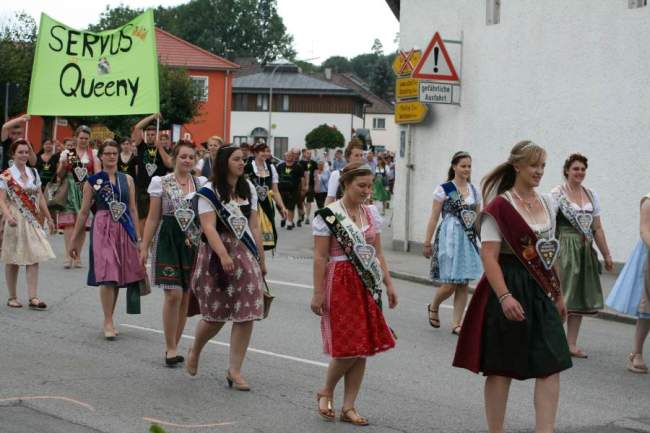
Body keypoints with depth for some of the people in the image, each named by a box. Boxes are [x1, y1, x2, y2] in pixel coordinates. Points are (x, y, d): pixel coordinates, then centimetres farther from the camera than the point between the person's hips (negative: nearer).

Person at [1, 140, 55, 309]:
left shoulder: (34, 173, 9)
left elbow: (40, 197, 15)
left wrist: (49, 218, 15)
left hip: (33, 221, 4)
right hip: (15, 221, -4)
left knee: (34, 258, -3)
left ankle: (33, 298, -4)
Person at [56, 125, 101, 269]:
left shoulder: (94, 154, 9)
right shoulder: (66, 153, 8)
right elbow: (60, 175, 8)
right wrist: (64, 165, -11)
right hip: (70, 190, -1)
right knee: (69, 221, -13)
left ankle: (77, 255, 10)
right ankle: (68, 255, -17)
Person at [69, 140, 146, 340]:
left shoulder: (127, 179, 9)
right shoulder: (93, 181, 3)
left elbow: (133, 209, 12)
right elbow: (84, 211, 6)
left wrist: (137, 235, 9)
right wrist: (74, 239, 7)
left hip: (125, 230, 3)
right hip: (103, 229, -3)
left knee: (118, 277, 6)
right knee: (106, 276, -10)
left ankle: (109, 320, 18)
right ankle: (108, 323, -4)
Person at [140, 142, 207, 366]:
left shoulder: (201, 184, 8)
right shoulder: (161, 183, 1)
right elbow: (153, 218, 2)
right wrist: (144, 246, -1)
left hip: (194, 243, 3)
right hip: (168, 241, -3)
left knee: (185, 297, 5)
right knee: (174, 294, -13)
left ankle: (173, 346, 17)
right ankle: (171, 347, -1)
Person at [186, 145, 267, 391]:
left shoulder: (248, 190, 12)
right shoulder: (209, 192, -5)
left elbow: (254, 227, 14)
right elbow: (209, 227, -16)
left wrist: (261, 259, 12)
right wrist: (224, 255, -28)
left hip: (246, 255, 5)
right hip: (217, 255, -5)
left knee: (246, 315, -4)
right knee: (215, 315, 2)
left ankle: (234, 370, 4)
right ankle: (195, 350, 33)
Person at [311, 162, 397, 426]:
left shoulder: (372, 214, 9)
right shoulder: (329, 215, -8)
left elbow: (378, 253, 14)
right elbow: (320, 257, -10)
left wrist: (389, 284, 8)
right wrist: (318, 292, -13)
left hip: (368, 285, 6)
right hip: (341, 283, -6)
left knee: (363, 348, 5)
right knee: (348, 348, -8)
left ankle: (348, 407, 15)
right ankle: (325, 392, 17)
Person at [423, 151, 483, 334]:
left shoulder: (474, 191, 10)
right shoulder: (444, 189, -5)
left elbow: (478, 218, 15)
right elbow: (434, 217, -4)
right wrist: (427, 242, -6)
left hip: (469, 239, 5)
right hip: (450, 238, -5)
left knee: (463, 284, 5)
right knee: (450, 284, -7)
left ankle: (456, 323, 13)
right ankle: (433, 307, 22)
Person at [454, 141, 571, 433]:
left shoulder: (547, 204, 11)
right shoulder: (500, 207, -10)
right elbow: (488, 256, -17)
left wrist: (558, 294, 19)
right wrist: (504, 296, -26)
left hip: (541, 292, 6)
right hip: (510, 291, -6)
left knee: (551, 366, -3)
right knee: (502, 368, 5)